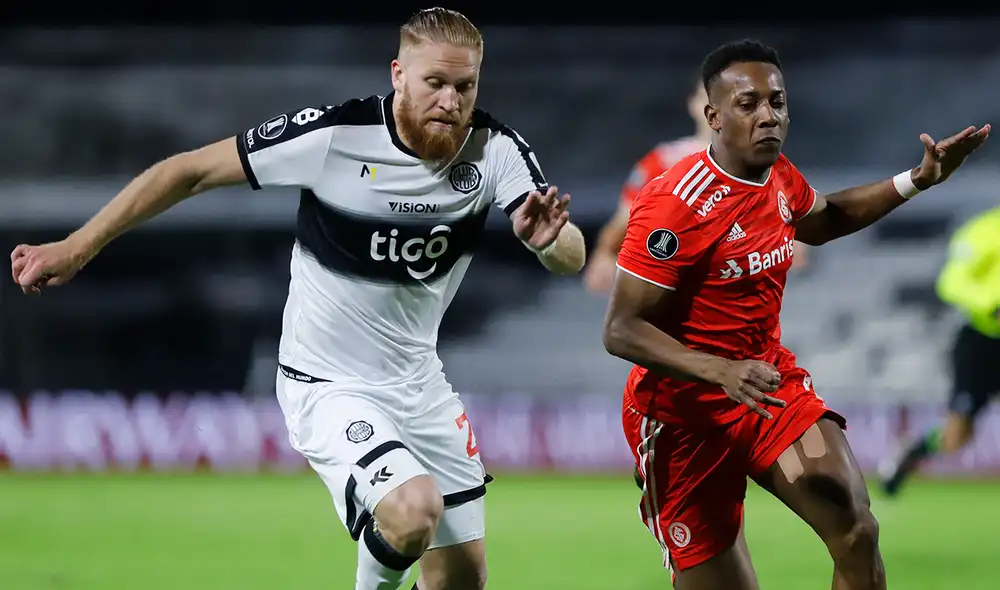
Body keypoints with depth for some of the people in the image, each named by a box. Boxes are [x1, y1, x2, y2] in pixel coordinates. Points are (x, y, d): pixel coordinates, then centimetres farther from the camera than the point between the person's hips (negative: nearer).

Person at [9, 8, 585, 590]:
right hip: (329, 386, -5)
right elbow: (191, 171, -14)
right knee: (413, 512, -30)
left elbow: (573, 258, -17)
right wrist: (76, 248, -14)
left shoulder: (496, 149, -12)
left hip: (418, 383, 5)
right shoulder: (334, 135, -22)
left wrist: (550, 240, -42)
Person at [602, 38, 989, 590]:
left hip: (771, 386, 6)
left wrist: (917, 180, 18)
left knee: (856, 530, -17)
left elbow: (823, 220, 28)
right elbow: (621, 331, -23)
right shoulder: (677, 204, -22)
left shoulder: (778, 177, 2)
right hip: (685, 412, -6)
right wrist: (723, 372, -35)